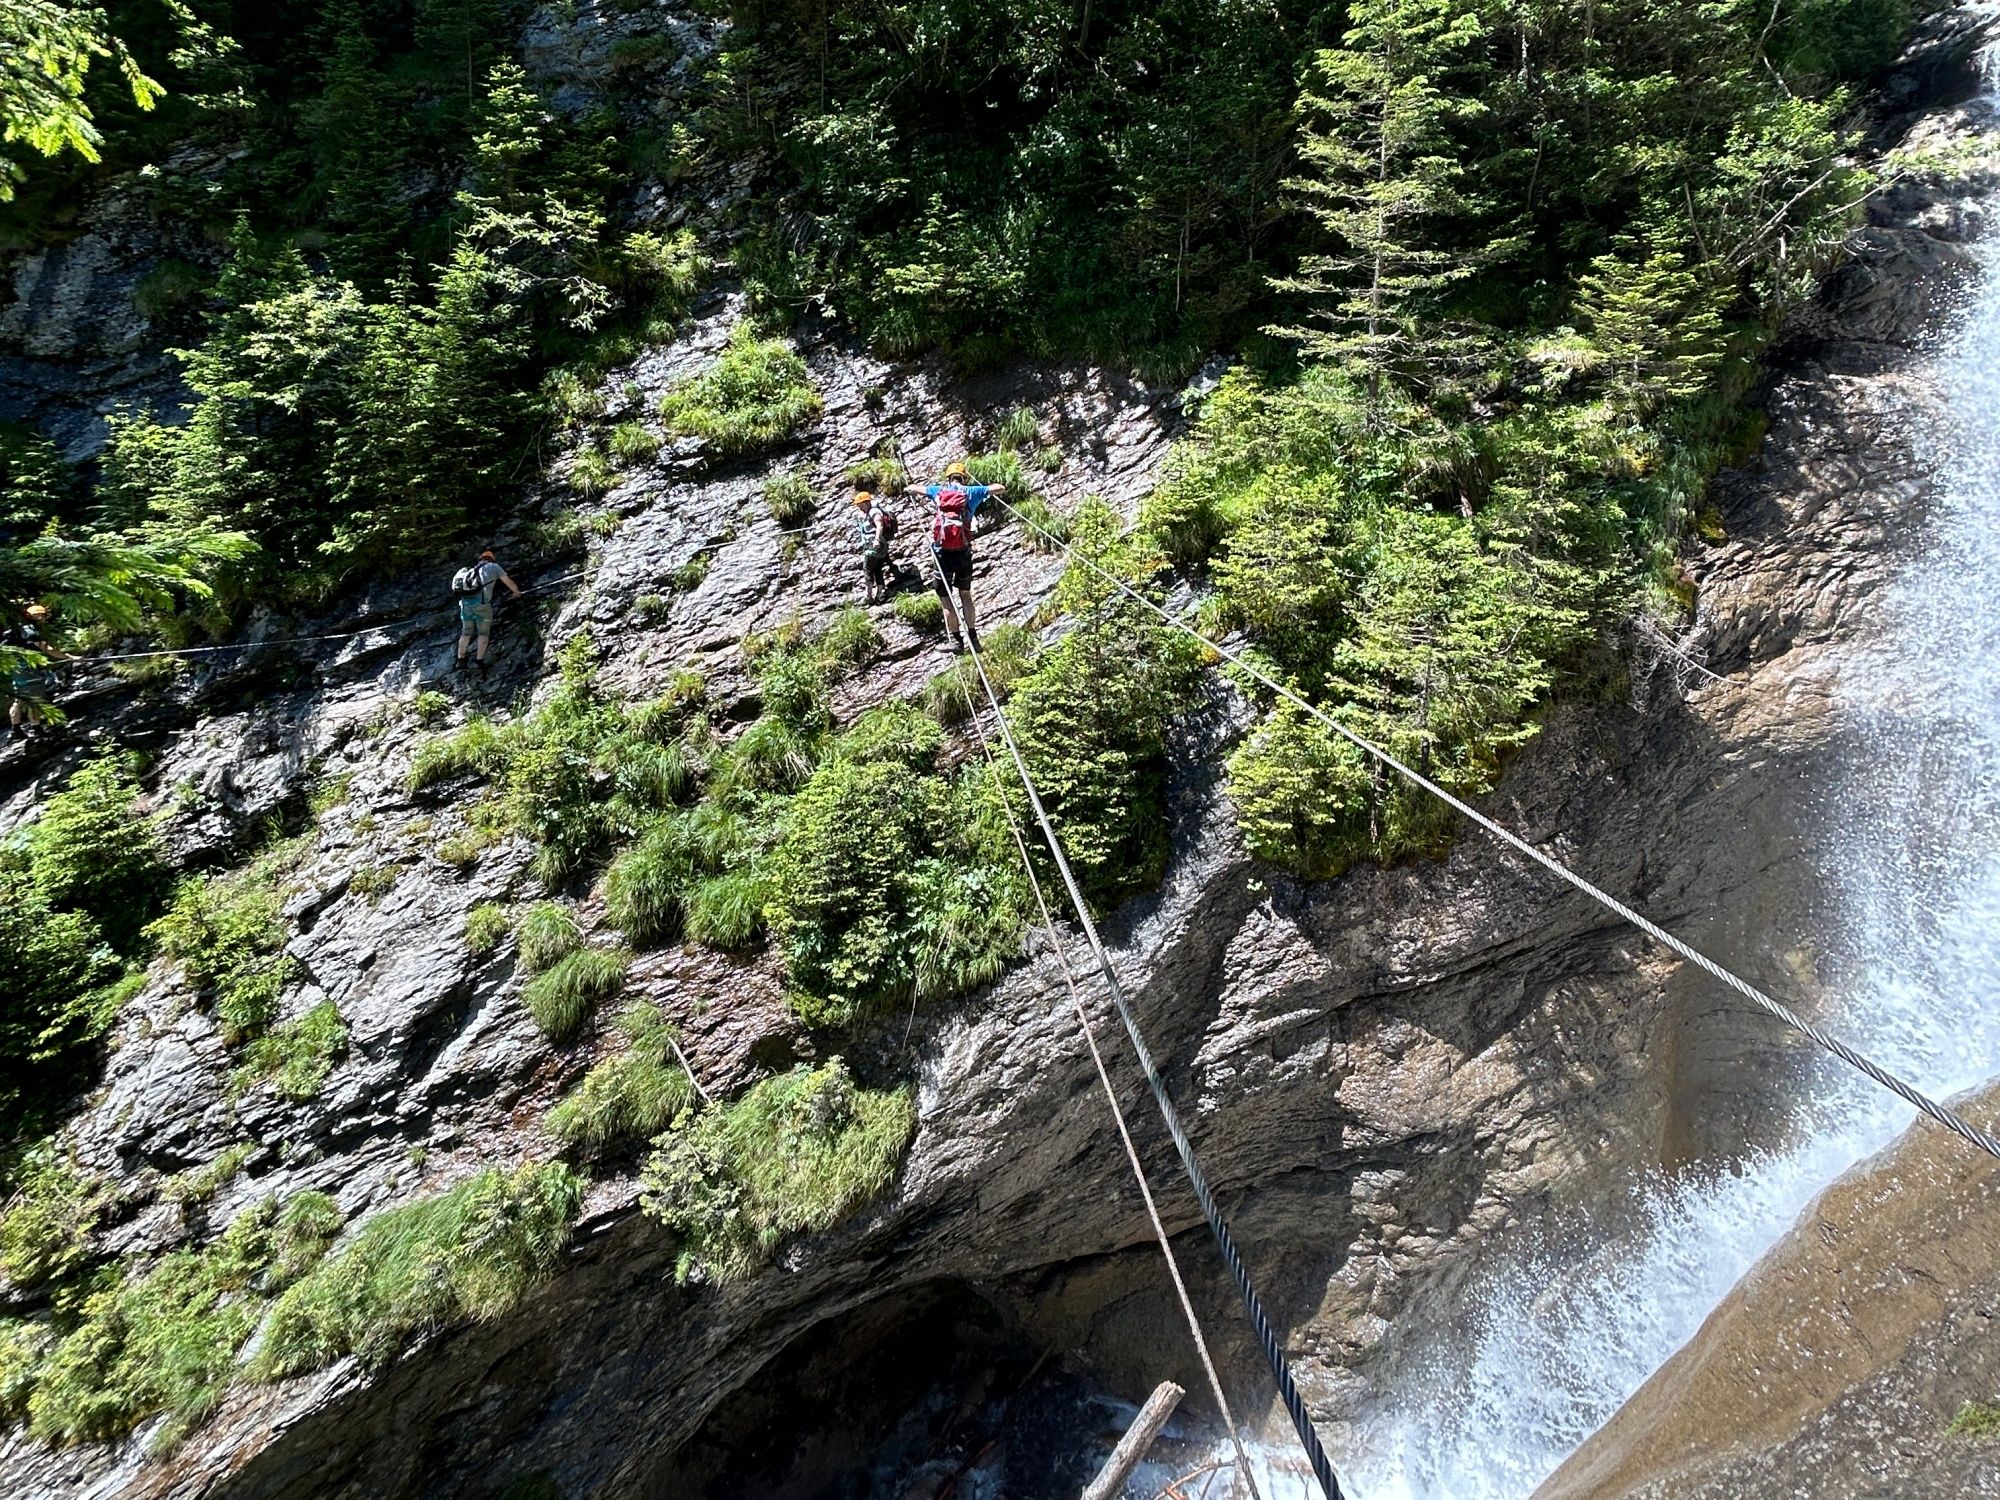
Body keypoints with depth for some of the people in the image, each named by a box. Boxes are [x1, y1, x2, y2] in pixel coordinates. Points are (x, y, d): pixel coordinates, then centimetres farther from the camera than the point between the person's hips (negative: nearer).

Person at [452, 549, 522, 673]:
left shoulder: (473, 569, 28)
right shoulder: (494, 566, 15)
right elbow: (508, 582, 21)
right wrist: (516, 592, 41)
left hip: (465, 601, 5)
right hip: (481, 601, -5)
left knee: (466, 631, 15)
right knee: (484, 632, 5)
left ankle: (460, 659, 14)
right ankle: (480, 661, -1)